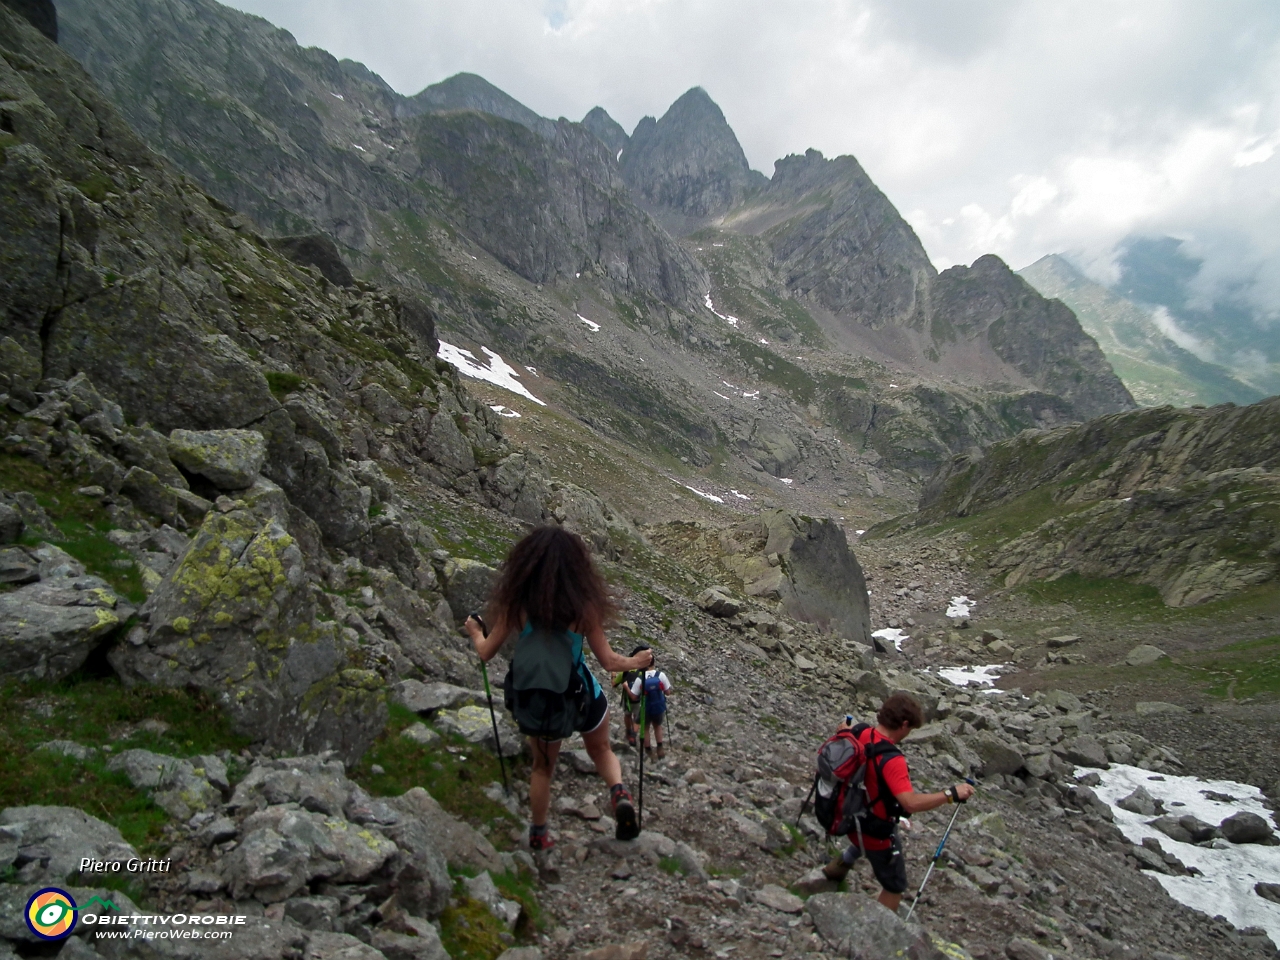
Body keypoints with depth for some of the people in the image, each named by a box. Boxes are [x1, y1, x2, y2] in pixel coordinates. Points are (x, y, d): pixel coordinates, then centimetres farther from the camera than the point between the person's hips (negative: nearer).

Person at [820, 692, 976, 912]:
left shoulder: (860, 735, -12)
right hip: (877, 833, -8)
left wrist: (845, 732, 33)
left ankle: (837, 868, 56)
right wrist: (951, 794, -35)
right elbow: (911, 803, -43)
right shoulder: (891, 760, -36)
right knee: (895, 887, 16)